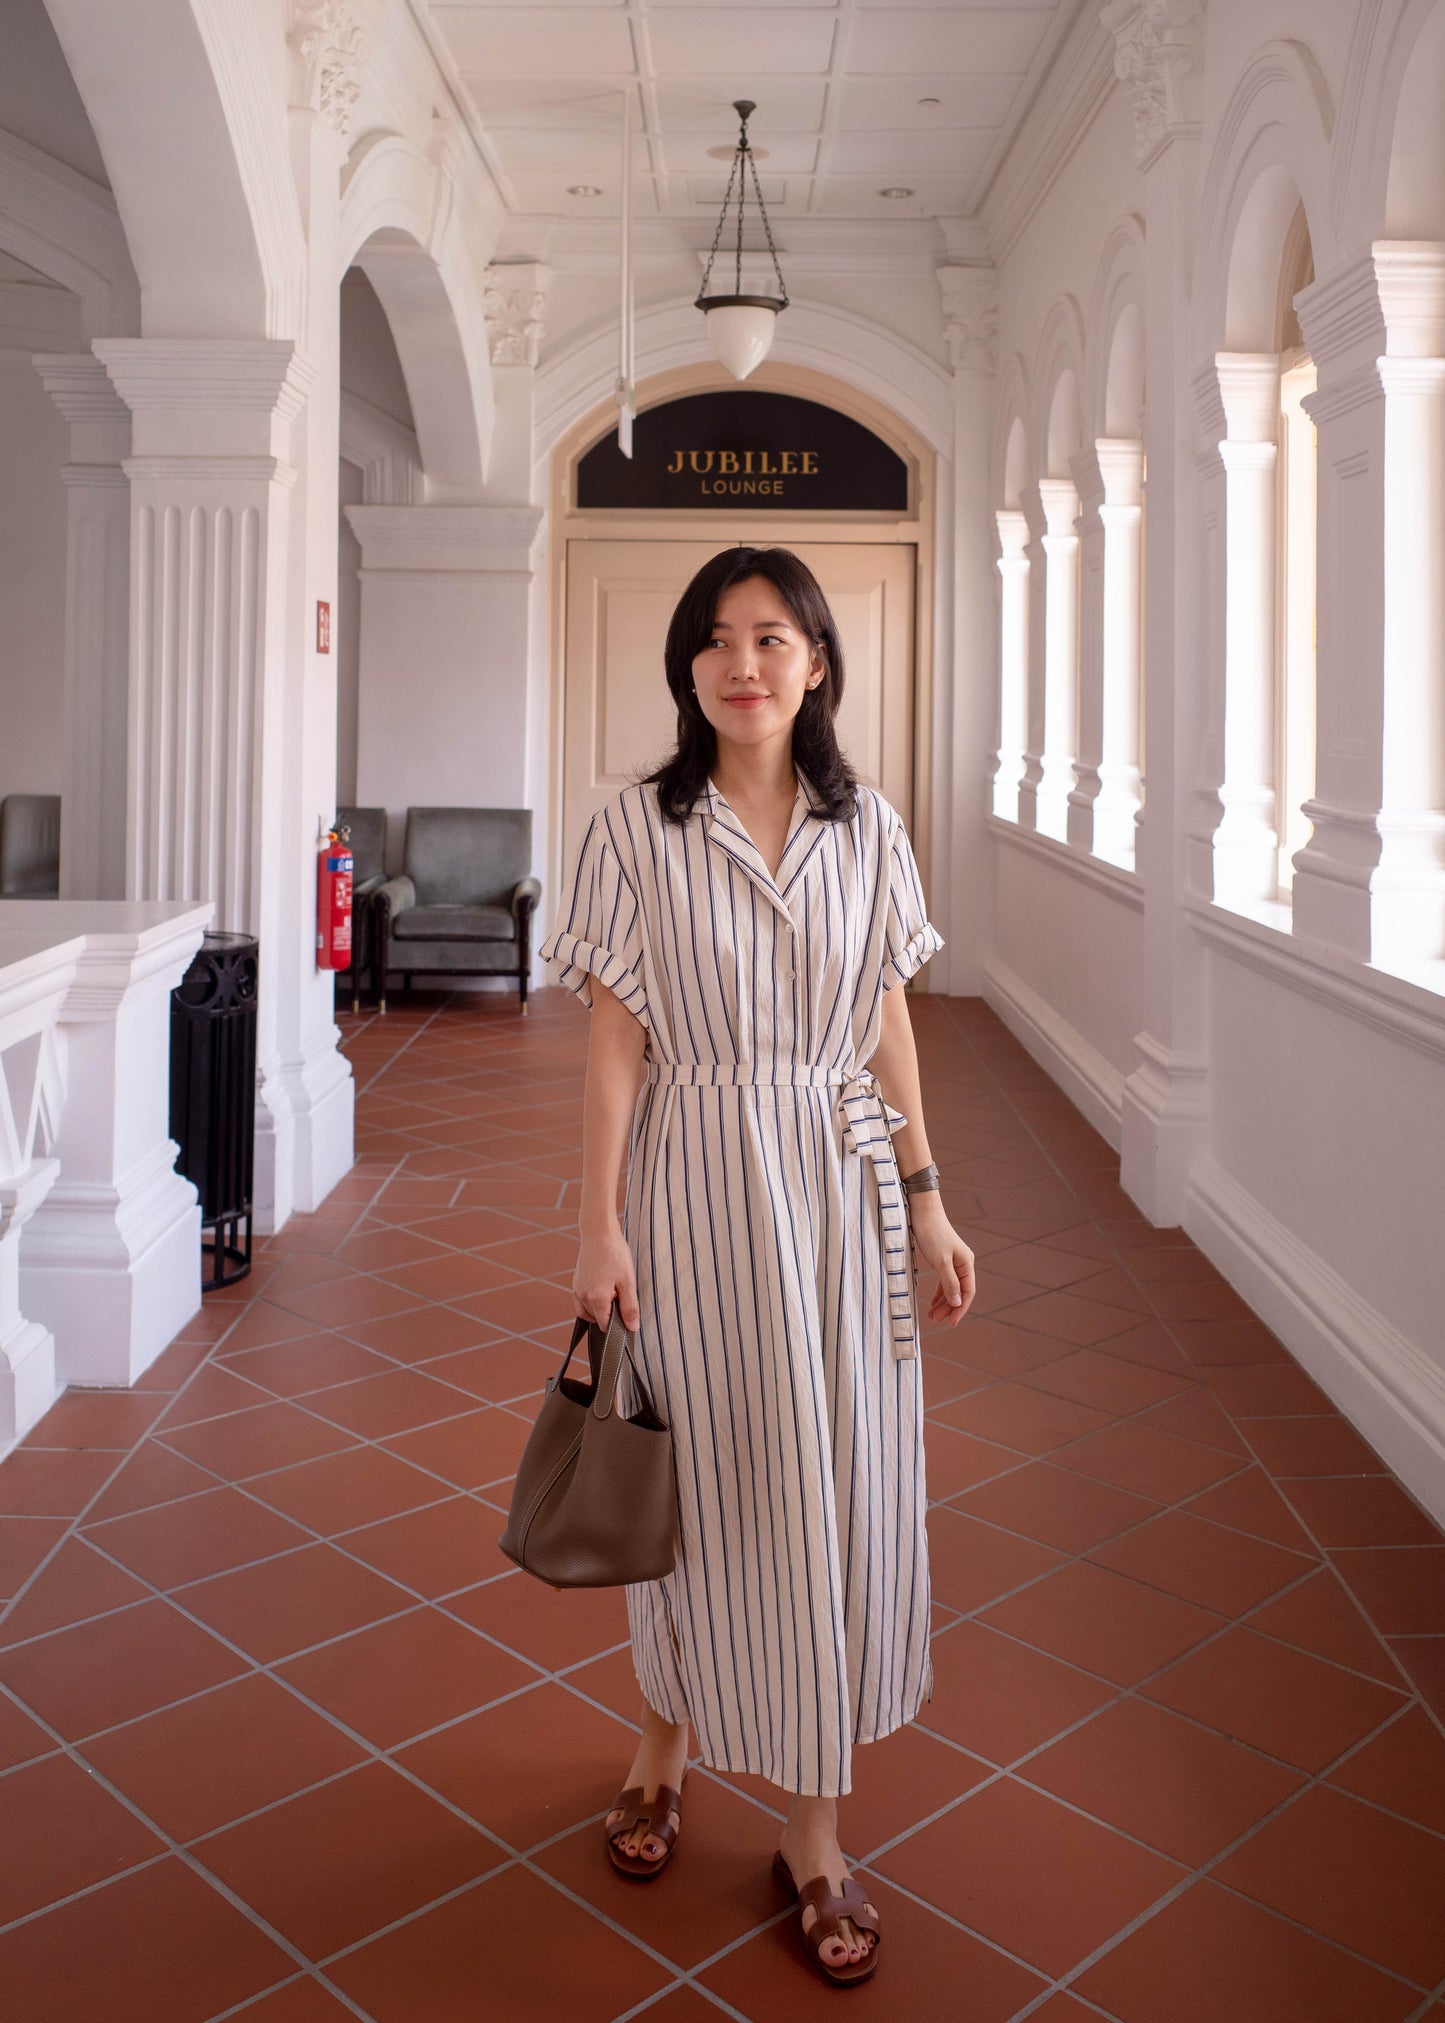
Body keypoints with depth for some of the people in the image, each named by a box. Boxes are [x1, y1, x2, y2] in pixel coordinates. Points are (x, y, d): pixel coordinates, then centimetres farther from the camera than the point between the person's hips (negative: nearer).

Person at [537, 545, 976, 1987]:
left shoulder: (866, 829, 3)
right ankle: (665, 1742, 38)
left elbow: (888, 1026, 7)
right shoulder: (637, 829, -4)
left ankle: (812, 1830, 23)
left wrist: (926, 1198, 6)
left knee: (836, 1490, 7)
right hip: (696, 1181, -2)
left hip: (841, 1181, 3)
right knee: (694, 1480, 10)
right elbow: (615, 1036, -5)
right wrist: (599, 1222, -8)